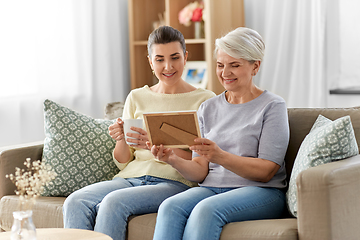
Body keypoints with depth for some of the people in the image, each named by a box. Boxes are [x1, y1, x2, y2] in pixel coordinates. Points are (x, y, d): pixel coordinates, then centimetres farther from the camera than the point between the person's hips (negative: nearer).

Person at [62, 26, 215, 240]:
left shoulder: (204, 100, 4)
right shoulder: (137, 98, 17)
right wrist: (121, 140, -6)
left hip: (173, 182, -4)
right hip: (131, 177, 5)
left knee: (114, 202, -33)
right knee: (76, 202, -25)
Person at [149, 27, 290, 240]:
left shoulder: (273, 106, 0)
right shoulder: (208, 108, 16)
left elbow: (266, 171, -9)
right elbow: (200, 172, 9)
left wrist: (221, 157, -24)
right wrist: (175, 160, -13)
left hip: (259, 192, -4)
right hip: (212, 188, 4)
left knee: (206, 210, -34)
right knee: (170, 207, -27)